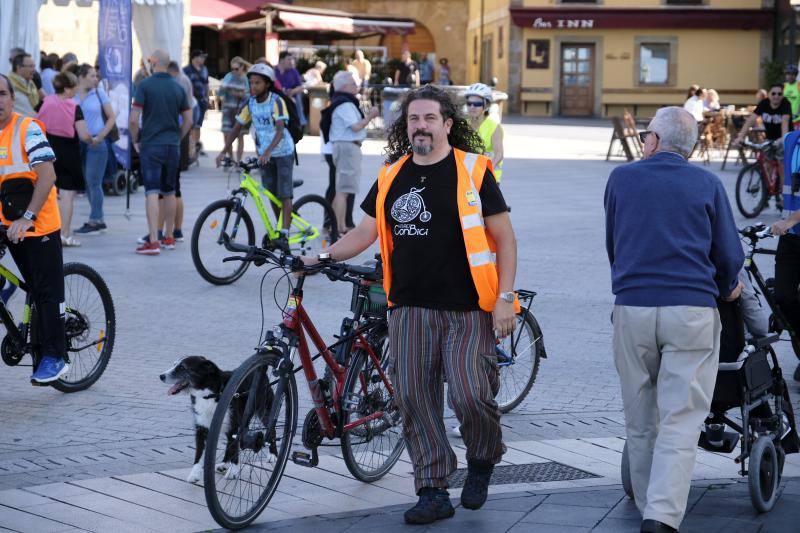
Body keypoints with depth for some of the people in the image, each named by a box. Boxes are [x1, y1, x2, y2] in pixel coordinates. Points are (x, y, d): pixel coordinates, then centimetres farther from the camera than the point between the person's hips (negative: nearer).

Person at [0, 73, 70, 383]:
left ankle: (54, 357, 1)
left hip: (39, 223, -6)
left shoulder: (27, 129, -12)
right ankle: (46, 351, 16)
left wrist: (27, 217, -24)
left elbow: (47, 176, -19)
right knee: (35, 291, 10)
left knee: (48, 292, -2)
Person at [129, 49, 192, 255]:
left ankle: (153, 241, -13)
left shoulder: (145, 85, -8)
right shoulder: (178, 88, 6)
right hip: (173, 147, 5)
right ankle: (169, 237, 22)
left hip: (151, 146, -5)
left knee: (152, 193, -7)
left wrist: (136, 141, 1)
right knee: (170, 192, 15)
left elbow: (133, 119, -13)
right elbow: (188, 120, 8)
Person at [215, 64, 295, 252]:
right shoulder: (250, 103, -3)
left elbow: (280, 131, -29)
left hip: (283, 152, -5)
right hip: (264, 155, 5)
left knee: (284, 194, -11)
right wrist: (224, 151, -9)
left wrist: (268, 152, -43)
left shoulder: (277, 101, -19)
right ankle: (281, 228, 22)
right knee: (272, 195, 8)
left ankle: (284, 236, -15)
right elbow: (237, 128, 2)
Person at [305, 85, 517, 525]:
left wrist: (505, 297, -8)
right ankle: (433, 492, 10)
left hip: (467, 309, -4)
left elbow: (504, 238, -1)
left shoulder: (472, 171, -2)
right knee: (413, 398, 1)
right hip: (411, 307, 4)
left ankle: (483, 460, 16)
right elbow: (365, 232, 17)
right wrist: (321, 256, 4)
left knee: (469, 396, -14)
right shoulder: (392, 176, 11)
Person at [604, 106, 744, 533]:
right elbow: (730, 256, 8)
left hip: (632, 308, 1)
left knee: (640, 420, 14)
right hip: (693, 309, -1)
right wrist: (726, 288, 29)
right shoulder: (708, 185, 5)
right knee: (680, 421, -4)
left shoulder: (621, 178, 8)